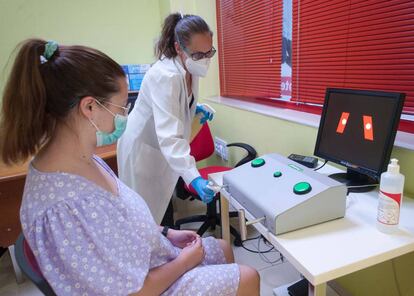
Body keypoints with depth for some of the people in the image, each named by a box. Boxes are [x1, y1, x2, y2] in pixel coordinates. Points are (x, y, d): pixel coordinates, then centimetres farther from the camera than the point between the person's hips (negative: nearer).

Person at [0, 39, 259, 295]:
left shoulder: (81, 159, -11)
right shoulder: (66, 208, -39)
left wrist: (166, 233, 5)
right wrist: (185, 260, -13)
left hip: (146, 258, 7)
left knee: (224, 249, 25)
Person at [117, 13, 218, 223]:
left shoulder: (189, 69, -5)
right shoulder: (165, 76, -31)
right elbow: (169, 135, -40)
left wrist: (195, 108, -3)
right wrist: (194, 178, -50)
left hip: (163, 148, 8)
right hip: (143, 148, -7)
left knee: (160, 205, 20)